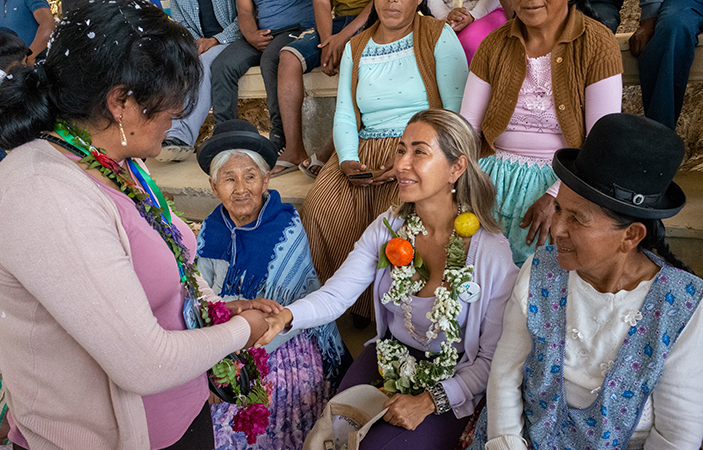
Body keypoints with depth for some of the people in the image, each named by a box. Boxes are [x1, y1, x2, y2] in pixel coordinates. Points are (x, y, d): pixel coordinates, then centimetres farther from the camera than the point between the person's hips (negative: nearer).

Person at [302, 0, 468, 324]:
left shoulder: (439, 36, 4)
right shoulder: (355, 48, 17)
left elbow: (457, 111, -4)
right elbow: (344, 116, 12)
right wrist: (347, 160, -9)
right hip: (364, 151, 4)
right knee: (320, 207, -23)